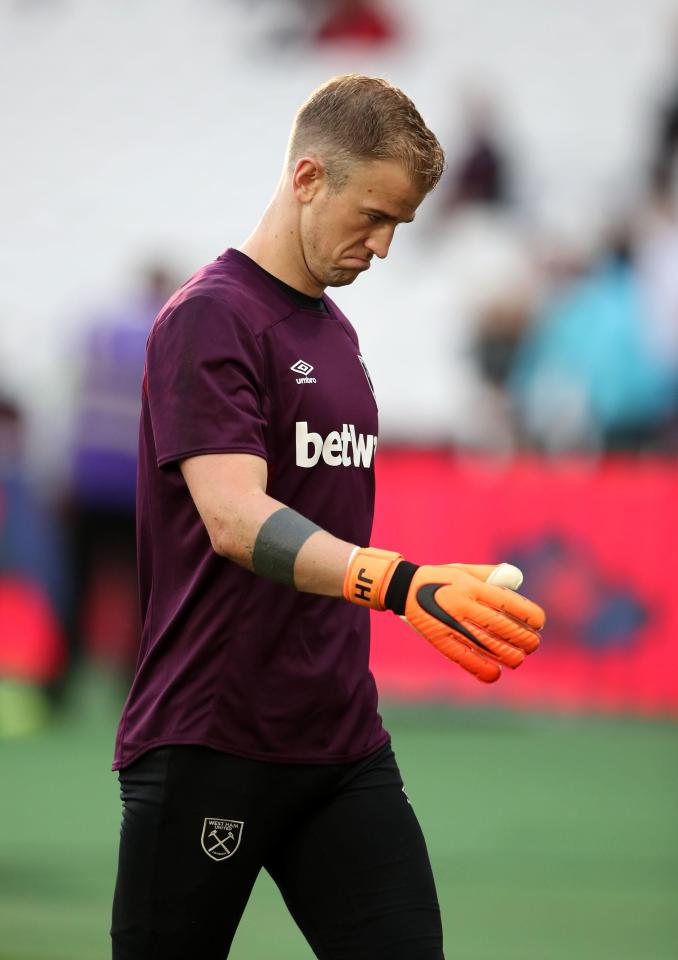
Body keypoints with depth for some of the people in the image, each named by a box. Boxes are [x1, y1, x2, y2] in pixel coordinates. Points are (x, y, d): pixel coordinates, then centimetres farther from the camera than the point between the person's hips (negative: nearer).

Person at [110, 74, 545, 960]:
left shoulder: (337, 331, 15)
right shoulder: (209, 320, -12)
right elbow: (236, 521, -27)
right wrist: (399, 583, -41)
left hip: (341, 744, 8)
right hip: (208, 745, -7)